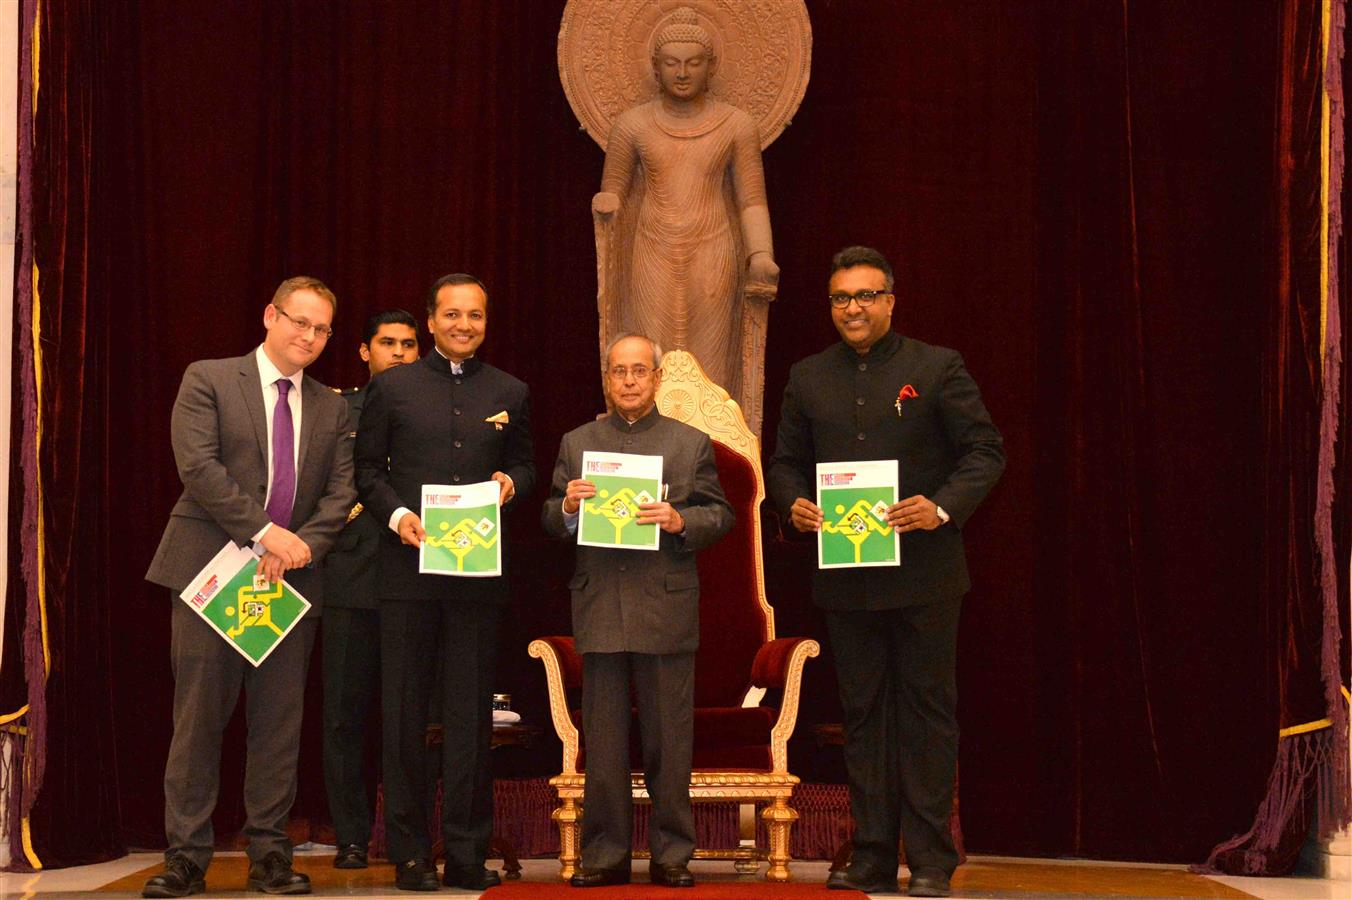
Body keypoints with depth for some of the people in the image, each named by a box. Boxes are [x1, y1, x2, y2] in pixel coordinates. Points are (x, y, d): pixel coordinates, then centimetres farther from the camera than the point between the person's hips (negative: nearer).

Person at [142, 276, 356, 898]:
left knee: (280, 719, 4)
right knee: (199, 716, -2)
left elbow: (340, 492, 7)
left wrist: (300, 547, -11)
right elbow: (198, 467, -10)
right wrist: (265, 533, -16)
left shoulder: (331, 408, 15)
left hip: (292, 576, 4)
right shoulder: (208, 380, 2)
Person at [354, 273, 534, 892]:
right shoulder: (392, 388, 6)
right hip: (409, 568, -1)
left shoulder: (510, 394, 11)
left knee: (471, 713, 4)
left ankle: (467, 853, 11)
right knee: (405, 713, 3)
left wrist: (511, 483, -5)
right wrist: (396, 515, -11)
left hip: (479, 574, 2)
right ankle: (409, 852, 10)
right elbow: (367, 468, 5)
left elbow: (524, 465, 17)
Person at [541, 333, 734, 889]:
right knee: (602, 740, 5)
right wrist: (567, 507, -11)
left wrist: (680, 521, -14)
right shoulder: (576, 443, 13)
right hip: (600, 609, 1)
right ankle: (604, 854, 13)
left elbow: (719, 516, 4)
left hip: (667, 609, -1)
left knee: (669, 739, 3)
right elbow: (551, 523, 11)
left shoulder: (692, 444, 9)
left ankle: (671, 853, 12)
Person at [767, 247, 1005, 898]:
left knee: (927, 709, 1)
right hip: (844, 579, 4)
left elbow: (985, 451, -2)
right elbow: (786, 461, 16)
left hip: (922, 572, -4)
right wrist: (793, 503, -5)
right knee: (863, 713, 9)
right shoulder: (808, 378, 11)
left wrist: (943, 507, -18)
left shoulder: (937, 367, -1)